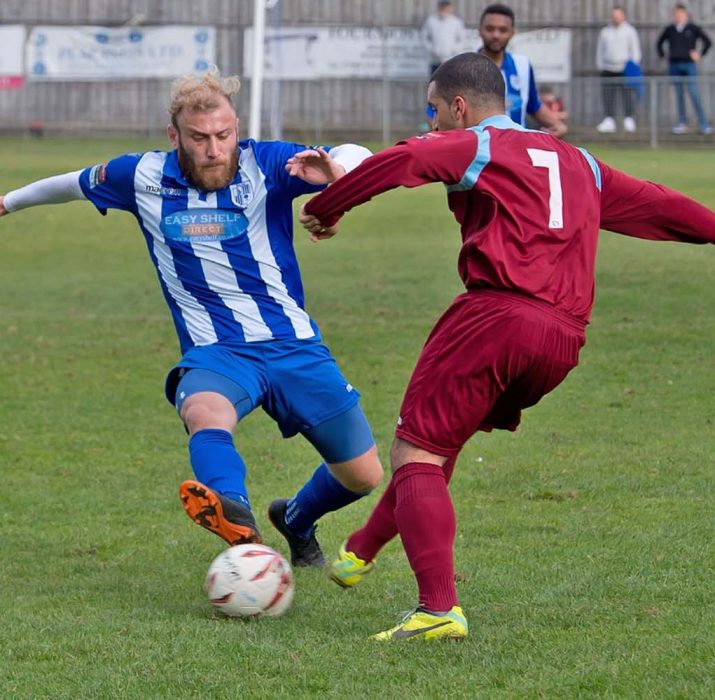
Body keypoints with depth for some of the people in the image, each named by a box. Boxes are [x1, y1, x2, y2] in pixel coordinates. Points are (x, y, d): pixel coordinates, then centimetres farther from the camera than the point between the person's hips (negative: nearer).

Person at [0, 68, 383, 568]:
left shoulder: (267, 165, -8)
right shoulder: (143, 177, -2)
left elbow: (356, 158, -20)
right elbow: (78, 183, 19)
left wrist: (335, 169, -44)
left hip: (295, 346, 1)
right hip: (215, 352, -1)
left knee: (364, 475, 6)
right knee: (205, 414, -38)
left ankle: (296, 522, 40)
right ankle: (234, 513, -69)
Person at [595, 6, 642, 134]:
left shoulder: (630, 31, 7)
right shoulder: (605, 32, 17)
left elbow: (635, 50, 5)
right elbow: (600, 50, 19)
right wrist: (600, 66, 9)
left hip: (625, 69, -3)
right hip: (608, 70, 3)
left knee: (627, 97, -6)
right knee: (608, 98, -4)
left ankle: (629, 121, -3)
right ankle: (608, 121, -5)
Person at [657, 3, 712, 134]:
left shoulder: (693, 29, 1)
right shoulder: (669, 30, 9)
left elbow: (707, 42, 6)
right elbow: (659, 43, 24)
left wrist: (700, 55, 1)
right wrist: (662, 55, 13)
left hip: (689, 65, -3)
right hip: (674, 65, 3)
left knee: (694, 94, -9)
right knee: (679, 95, 5)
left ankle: (703, 124, -6)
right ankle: (682, 123, 10)